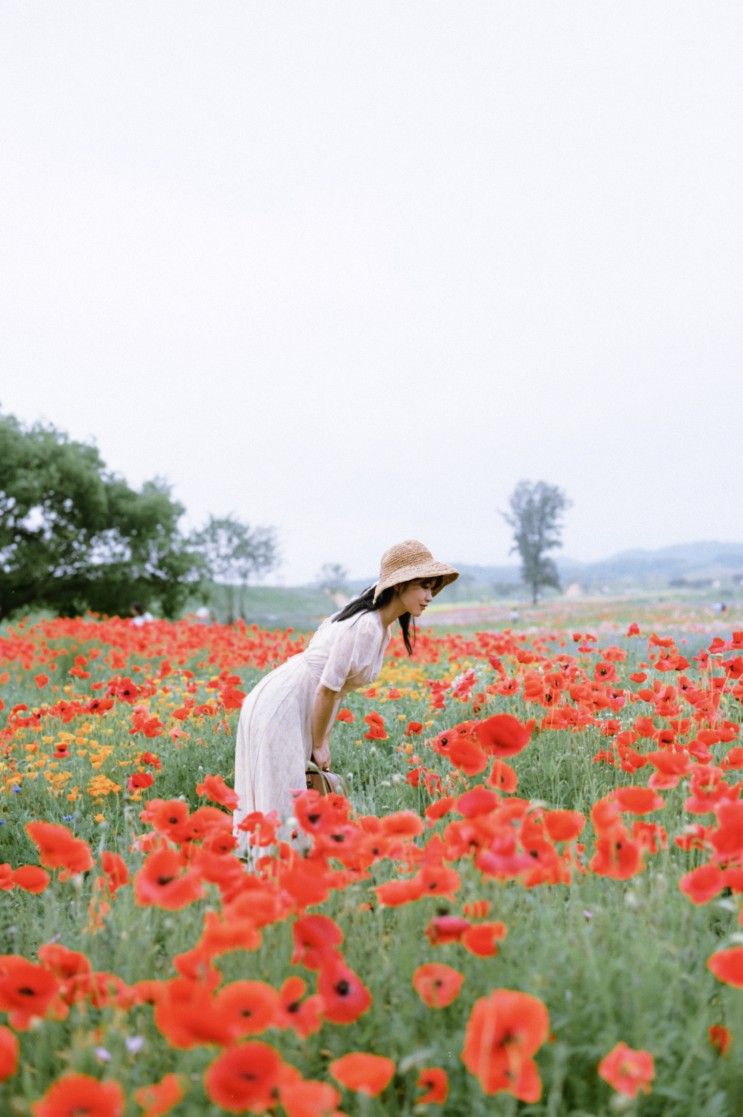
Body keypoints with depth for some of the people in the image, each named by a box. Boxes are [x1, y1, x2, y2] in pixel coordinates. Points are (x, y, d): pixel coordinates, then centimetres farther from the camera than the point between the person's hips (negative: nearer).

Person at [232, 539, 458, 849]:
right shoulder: (365, 627, -22)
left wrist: (322, 741, 10)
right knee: (279, 806, -5)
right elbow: (327, 689, -21)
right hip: (279, 709, -9)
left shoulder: (379, 624, 8)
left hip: (290, 707, 9)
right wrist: (319, 745, -8)